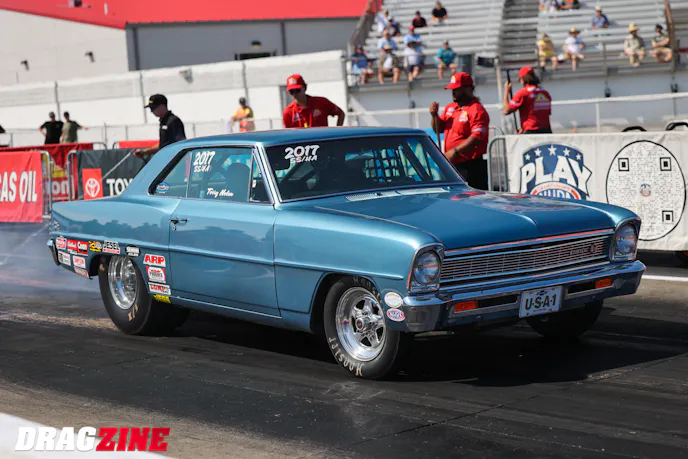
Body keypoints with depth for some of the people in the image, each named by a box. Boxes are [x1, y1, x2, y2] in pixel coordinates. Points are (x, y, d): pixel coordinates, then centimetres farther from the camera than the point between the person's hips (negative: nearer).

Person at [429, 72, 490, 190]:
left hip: (471, 166, -9)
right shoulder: (450, 107, 17)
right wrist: (435, 115, 2)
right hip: (451, 164, 9)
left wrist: (455, 151, -25)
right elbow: (438, 128, 22)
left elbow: (477, 138, -20)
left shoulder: (477, 110, -11)